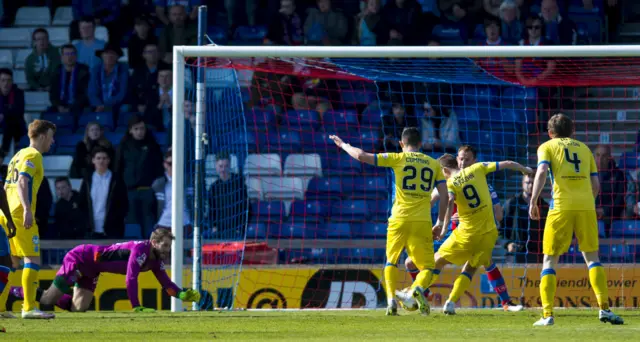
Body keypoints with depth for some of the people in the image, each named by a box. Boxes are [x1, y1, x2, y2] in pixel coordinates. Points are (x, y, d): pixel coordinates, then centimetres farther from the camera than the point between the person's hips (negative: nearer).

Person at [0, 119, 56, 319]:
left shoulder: (19, 155, 23)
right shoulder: (33, 155, -5)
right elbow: (22, 182, -19)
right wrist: (27, 209, -29)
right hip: (20, 213, -9)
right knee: (32, 261, -11)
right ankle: (29, 308, -17)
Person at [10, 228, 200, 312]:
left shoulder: (156, 260, -1)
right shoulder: (140, 250, -28)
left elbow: (166, 284, 1)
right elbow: (131, 280, -35)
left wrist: (183, 295, -17)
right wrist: (137, 307, -36)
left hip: (90, 269, 9)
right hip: (79, 258, -9)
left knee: (78, 308, 8)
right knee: (49, 299, -7)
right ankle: (10, 291, 14)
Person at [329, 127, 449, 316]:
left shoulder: (398, 159, 4)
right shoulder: (433, 164, 12)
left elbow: (362, 156, 1)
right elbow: (444, 195, 8)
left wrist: (343, 144, 18)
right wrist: (440, 222, 17)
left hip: (399, 220, -1)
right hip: (422, 222, 1)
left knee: (391, 262, 20)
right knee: (427, 268, 7)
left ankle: (391, 299, -2)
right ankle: (418, 288, -27)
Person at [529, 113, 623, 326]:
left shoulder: (547, 147, 11)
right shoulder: (584, 148, 21)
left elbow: (542, 172, -8)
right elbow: (596, 184, 15)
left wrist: (533, 201, -7)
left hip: (561, 206, -2)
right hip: (586, 206, 2)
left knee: (549, 259, 5)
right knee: (592, 258, 12)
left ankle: (547, 314, -4)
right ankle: (604, 308, -3)